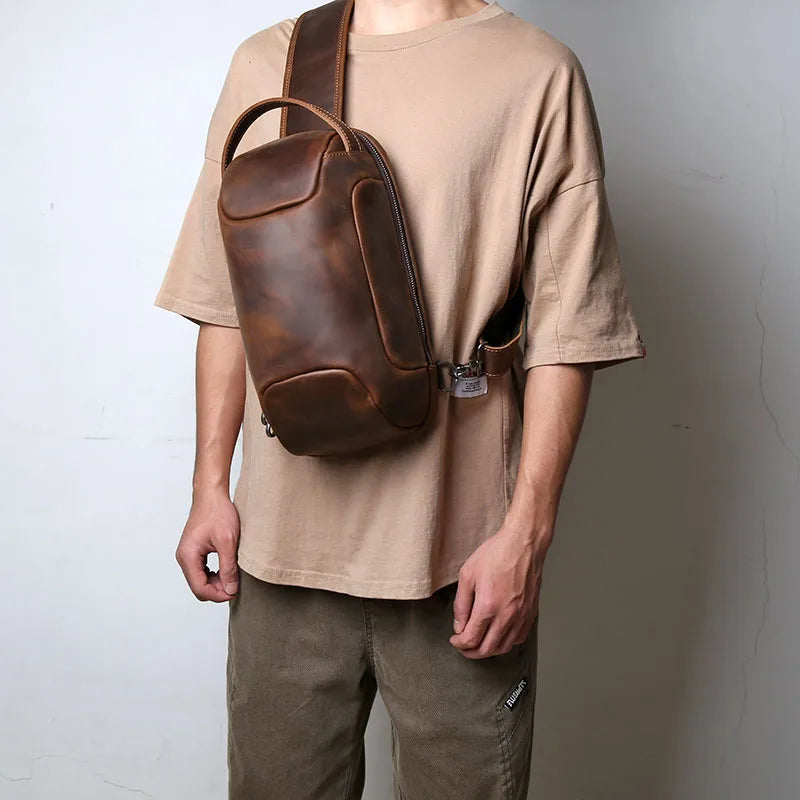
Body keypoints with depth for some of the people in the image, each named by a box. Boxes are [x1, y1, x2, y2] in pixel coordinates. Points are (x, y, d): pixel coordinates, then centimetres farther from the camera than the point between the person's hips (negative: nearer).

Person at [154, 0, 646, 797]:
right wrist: (210, 483, 8)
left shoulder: (539, 74, -2)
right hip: (284, 539, 3)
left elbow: (564, 329, -5)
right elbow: (226, 302, 11)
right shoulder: (263, 66, 9)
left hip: (462, 553, -2)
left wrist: (527, 530, -10)